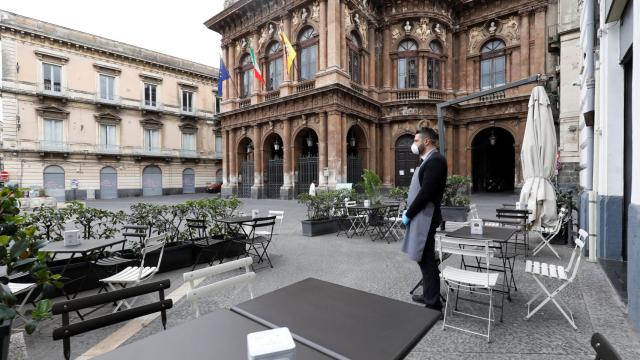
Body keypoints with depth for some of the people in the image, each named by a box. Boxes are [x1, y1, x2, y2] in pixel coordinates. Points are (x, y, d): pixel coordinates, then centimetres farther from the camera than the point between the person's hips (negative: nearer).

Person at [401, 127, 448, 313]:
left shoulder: (435, 159, -15)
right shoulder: (427, 160, 16)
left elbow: (426, 192, -22)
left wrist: (408, 214, -14)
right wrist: (409, 210, 8)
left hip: (424, 217, -9)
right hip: (420, 216, 9)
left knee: (426, 260, -2)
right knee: (425, 259, 18)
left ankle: (433, 304, 11)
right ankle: (429, 295, 33)